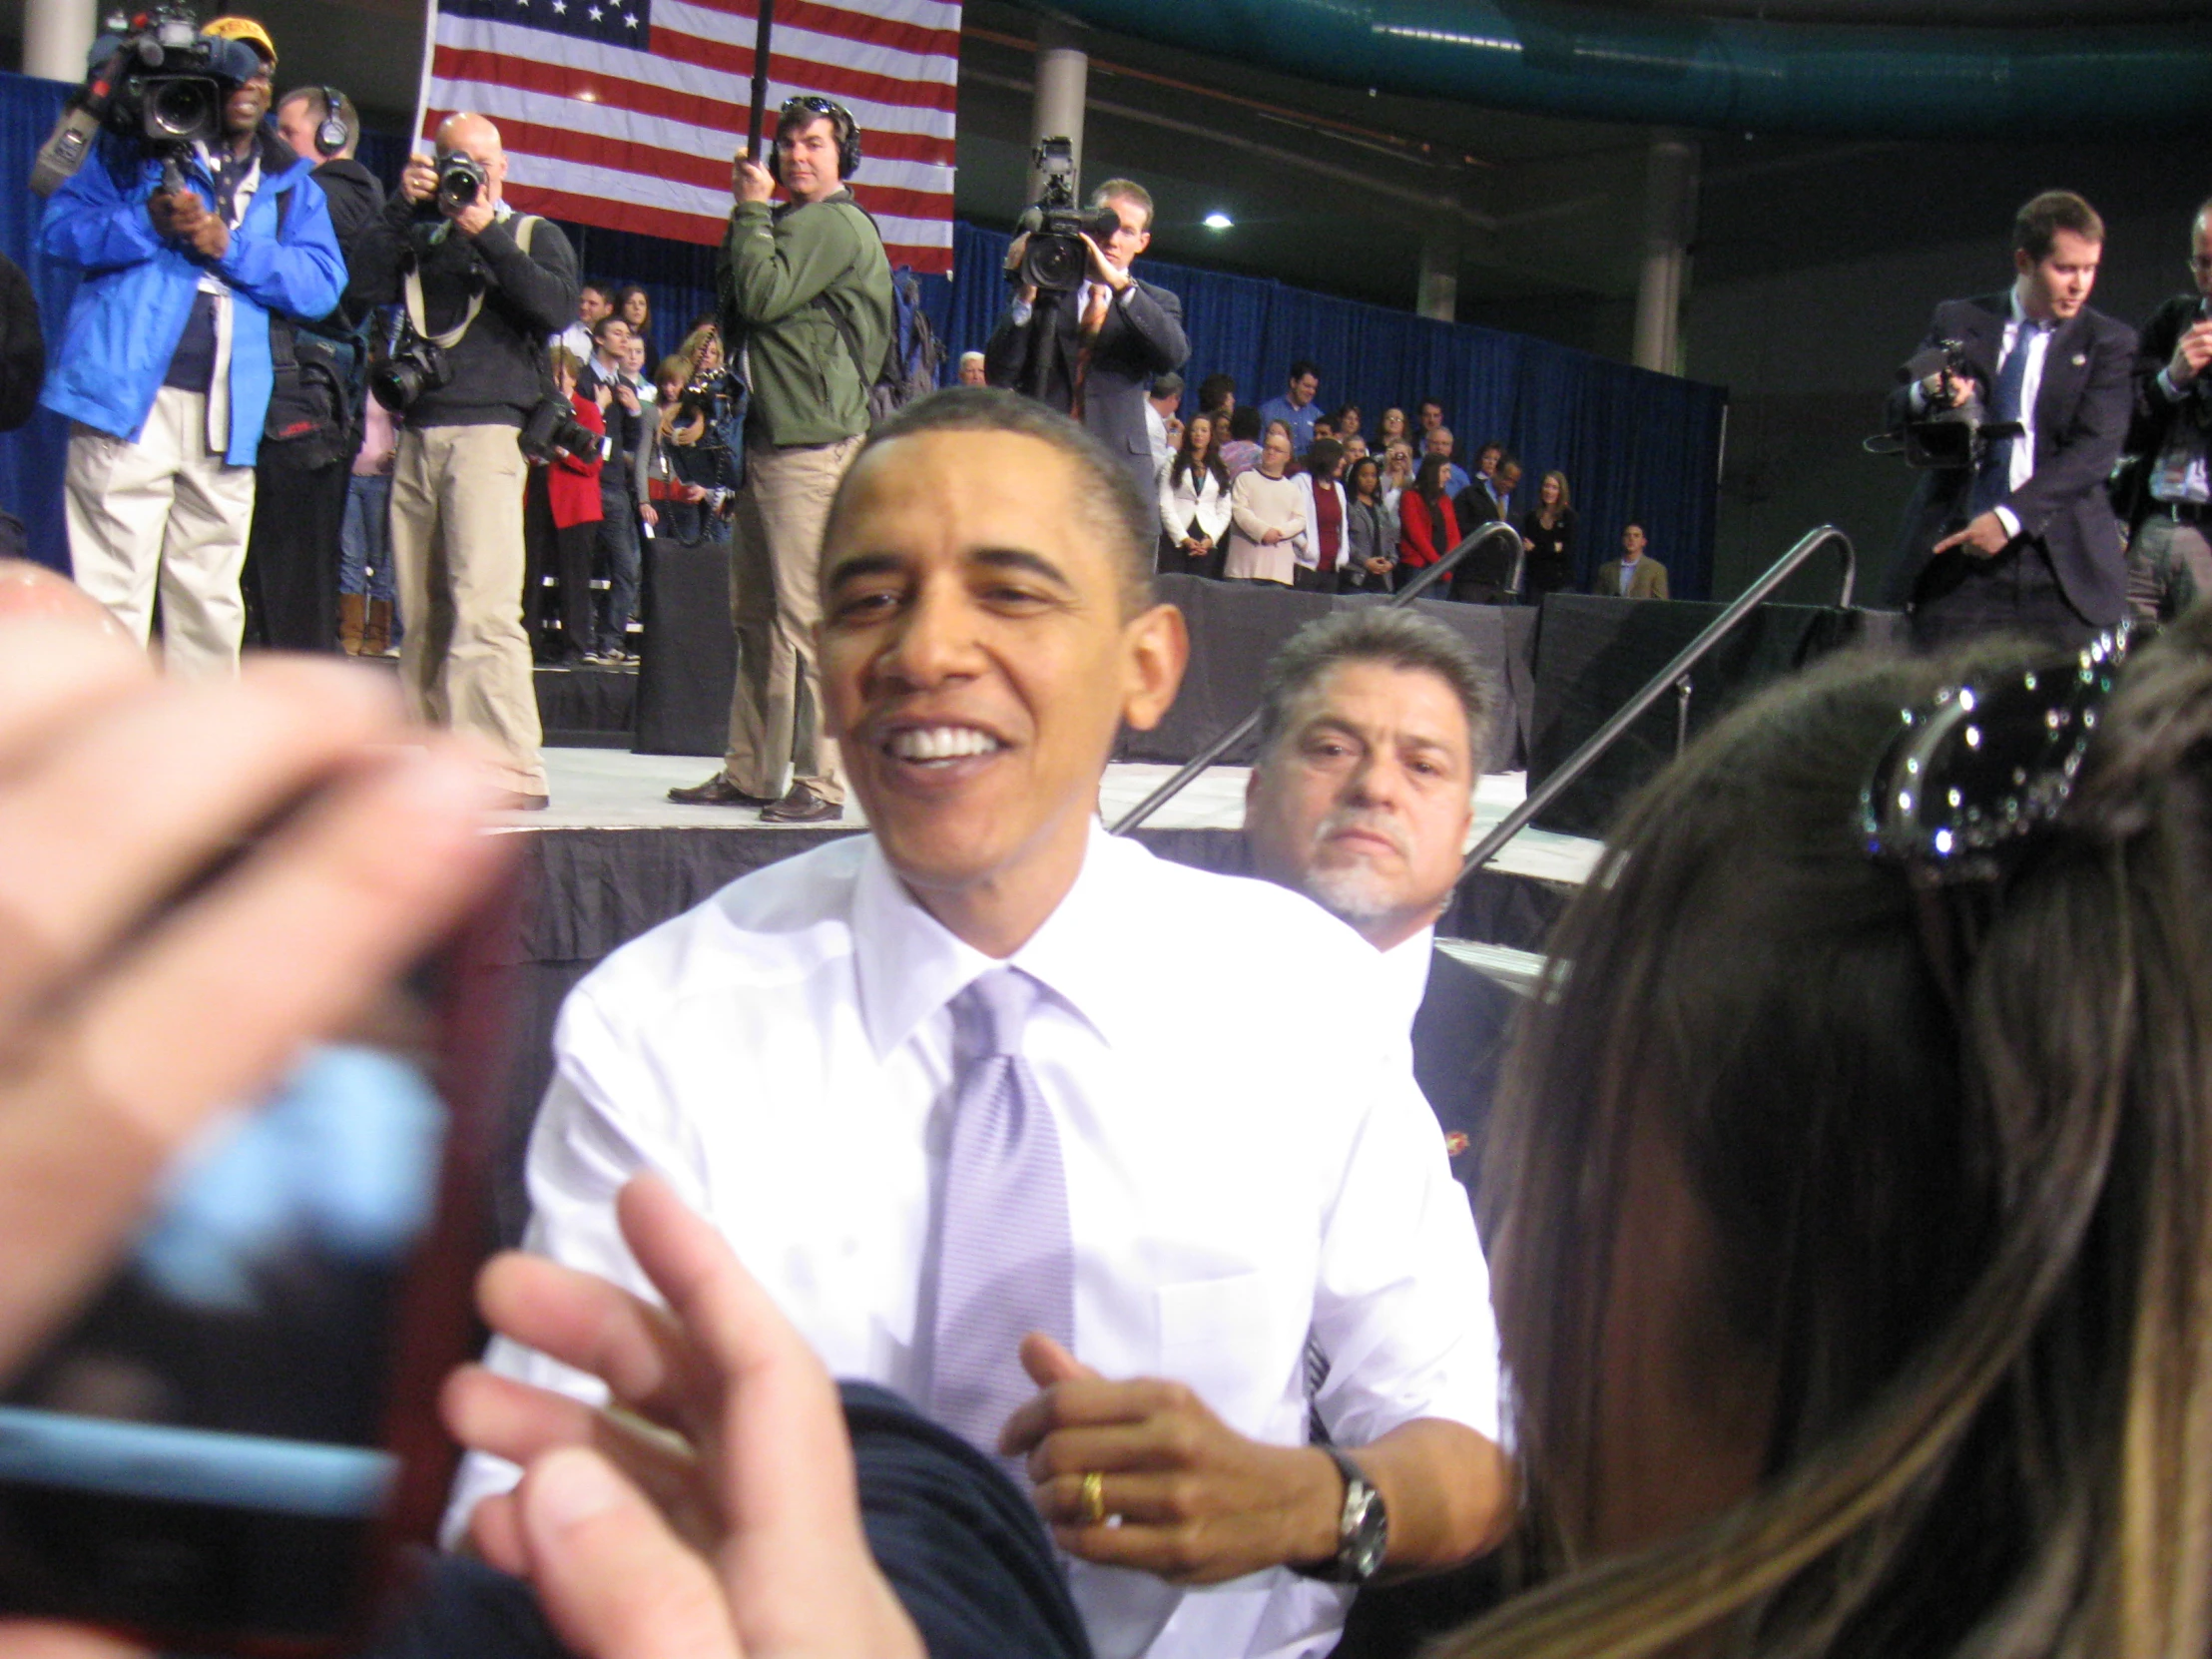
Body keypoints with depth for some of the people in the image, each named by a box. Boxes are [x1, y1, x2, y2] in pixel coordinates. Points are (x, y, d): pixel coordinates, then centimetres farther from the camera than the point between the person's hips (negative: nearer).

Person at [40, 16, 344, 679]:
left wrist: (231, 249, -8)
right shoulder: (134, 146, 13)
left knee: (212, 598, 8)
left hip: (226, 416, 3)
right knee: (113, 594, -8)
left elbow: (323, 282, 5)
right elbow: (59, 227, 4)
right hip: (128, 393, -3)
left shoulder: (292, 184, 19)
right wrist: (151, 224, -12)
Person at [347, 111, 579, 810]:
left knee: (482, 607, -16)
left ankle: (511, 768, -20)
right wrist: (402, 207, 0)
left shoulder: (533, 234, 13)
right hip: (417, 435, 5)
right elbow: (367, 285, 4)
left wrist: (488, 235, -10)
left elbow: (558, 308, -6)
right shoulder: (420, 237, 21)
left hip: (488, 430, -5)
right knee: (422, 613, 4)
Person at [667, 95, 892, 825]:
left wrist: (751, 210, -7)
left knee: (805, 617, -11)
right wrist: (749, 216, 14)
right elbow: (735, 299, 24)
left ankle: (819, 783, -7)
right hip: (769, 439, 11)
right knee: (756, 614, 12)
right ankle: (750, 772, 19)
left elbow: (763, 294, -18)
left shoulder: (832, 223, -8)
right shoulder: (797, 222, 23)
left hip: (811, 443, -11)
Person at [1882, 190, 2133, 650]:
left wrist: (2010, 517, -18)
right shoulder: (1957, 321, 11)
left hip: (2064, 563, -1)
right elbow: (1896, 414, 8)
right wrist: (1925, 395, -17)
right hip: (1955, 557, 1)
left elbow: (2096, 450, -6)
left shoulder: (2108, 341, 5)